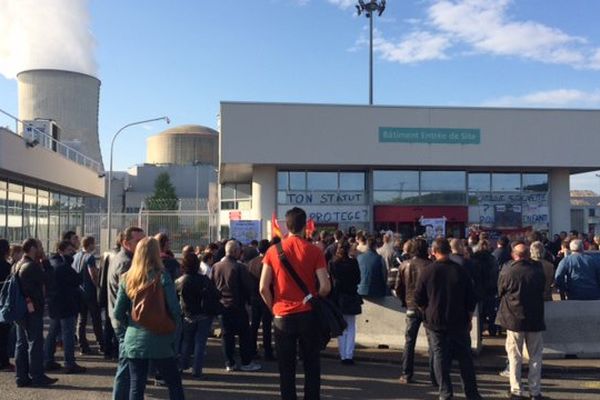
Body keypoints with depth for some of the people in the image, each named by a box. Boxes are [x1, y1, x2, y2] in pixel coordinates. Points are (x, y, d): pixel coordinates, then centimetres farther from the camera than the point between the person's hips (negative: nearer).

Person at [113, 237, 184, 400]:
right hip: (160, 340, -3)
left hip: (133, 340, 3)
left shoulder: (127, 278, 1)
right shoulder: (162, 276, -10)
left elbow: (118, 313, 2)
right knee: (174, 384, 10)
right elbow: (175, 310, -12)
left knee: (136, 387, 10)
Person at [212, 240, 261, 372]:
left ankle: (229, 363, 13)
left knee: (227, 334, 10)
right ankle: (246, 362, 11)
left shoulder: (215, 267, -1)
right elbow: (248, 287, -12)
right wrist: (248, 299, 6)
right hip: (237, 306, -5)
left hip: (222, 305, 5)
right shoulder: (239, 267, -17)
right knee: (244, 334, 6)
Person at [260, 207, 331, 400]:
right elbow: (325, 287, -11)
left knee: (286, 369, 10)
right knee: (311, 366, 11)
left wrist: (274, 308, 9)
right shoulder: (314, 251, -6)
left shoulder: (273, 250, -3)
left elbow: (263, 288, -6)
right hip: (308, 315, 0)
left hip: (282, 316, 1)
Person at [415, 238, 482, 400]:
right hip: (459, 322, 1)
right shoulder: (461, 271, -4)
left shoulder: (426, 272, -8)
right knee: (465, 357, 11)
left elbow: (419, 299, -2)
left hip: (435, 322, -1)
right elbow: (471, 299, 1)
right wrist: (469, 320, 13)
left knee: (440, 357, 6)